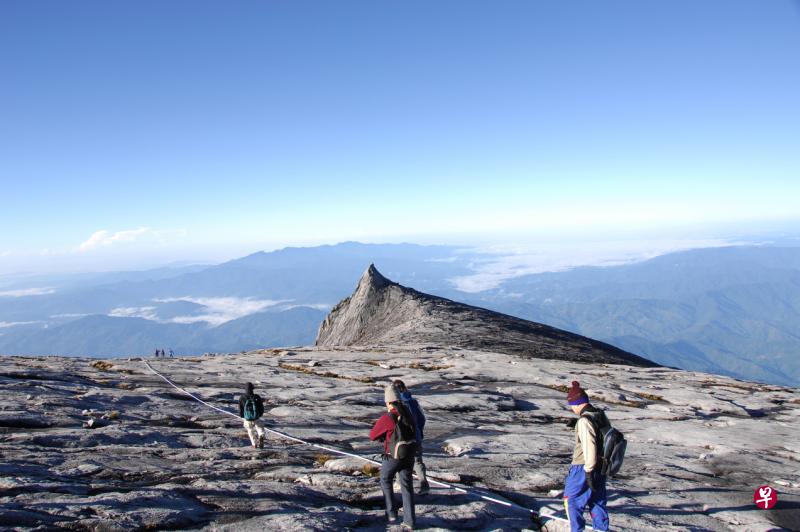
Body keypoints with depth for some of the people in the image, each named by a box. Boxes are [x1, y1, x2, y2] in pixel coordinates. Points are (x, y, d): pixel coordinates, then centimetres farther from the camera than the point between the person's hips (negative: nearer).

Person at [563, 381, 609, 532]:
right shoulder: (601, 415, 6)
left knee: (571, 500, 5)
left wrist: (588, 471, -20)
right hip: (601, 467, 8)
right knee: (597, 501, 17)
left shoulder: (584, 420, -21)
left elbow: (589, 447, -25)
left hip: (583, 468, -8)